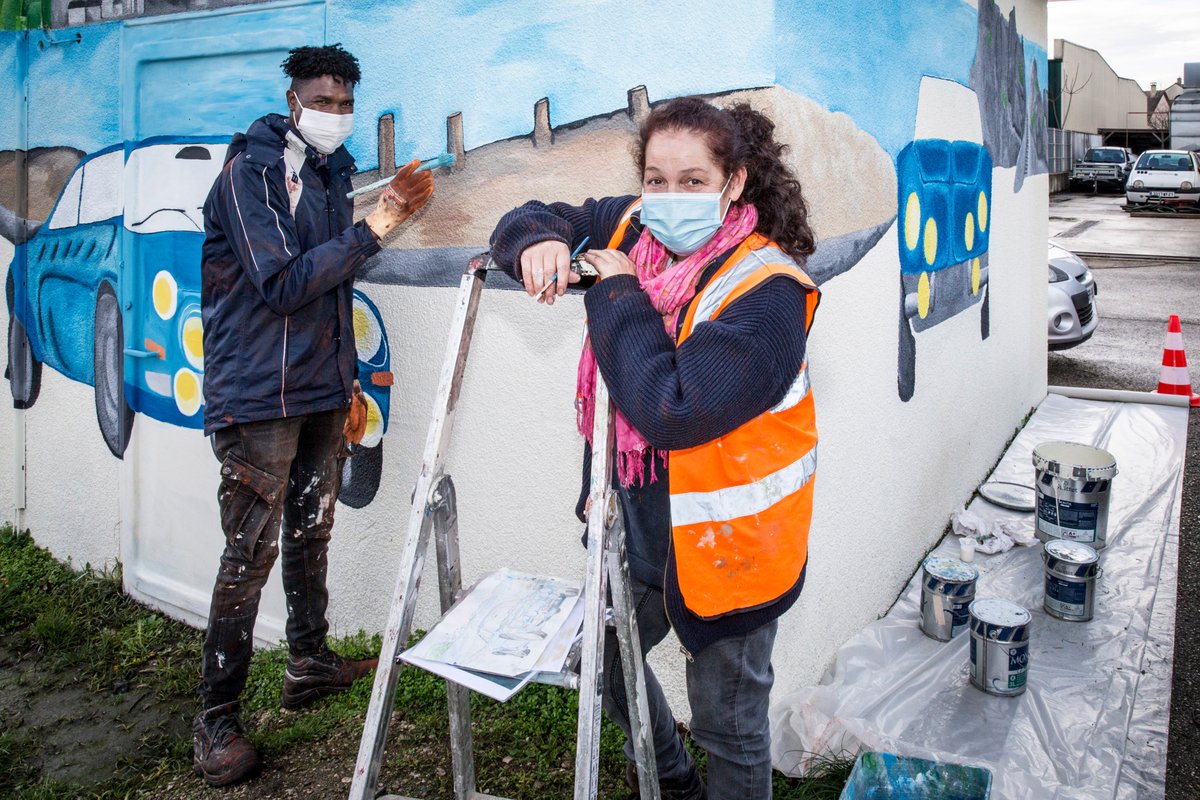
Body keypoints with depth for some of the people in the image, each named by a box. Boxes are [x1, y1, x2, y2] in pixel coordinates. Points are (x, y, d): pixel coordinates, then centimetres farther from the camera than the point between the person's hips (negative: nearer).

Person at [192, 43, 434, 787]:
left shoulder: (331, 175, 13)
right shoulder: (249, 171, -11)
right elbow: (282, 285, -21)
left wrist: (348, 383, 20)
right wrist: (373, 227, -21)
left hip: (321, 392, 7)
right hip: (258, 397, -7)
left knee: (311, 531, 15)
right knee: (251, 552, -5)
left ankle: (310, 663, 31)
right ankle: (217, 719, 6)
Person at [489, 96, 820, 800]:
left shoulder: (766, 290, -25)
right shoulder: (633, 228, -3)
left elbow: (671, 411, -34)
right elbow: (531, 222, 9)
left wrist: (617, 296, -25)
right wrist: (540, 243, -16)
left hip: (725, 542, -8)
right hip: (639, 518, 8)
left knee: (728, 721, 10)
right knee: (604, 654, 28)